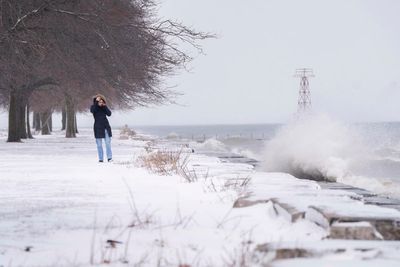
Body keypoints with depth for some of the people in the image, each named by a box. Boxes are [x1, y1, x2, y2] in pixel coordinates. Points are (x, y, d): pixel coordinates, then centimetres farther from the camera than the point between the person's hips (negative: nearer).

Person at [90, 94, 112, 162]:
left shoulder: (104, 107, 5)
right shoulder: (94, 107, -2)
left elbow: (109, 114, -7)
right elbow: (92, 110, -26)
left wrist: (105, 106, -15)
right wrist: (96, 102, -27)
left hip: (106, 126, 2)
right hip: (98, 127, -2)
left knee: (108, 143, -4)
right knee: (99, 144, 1)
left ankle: (109, 157, -2)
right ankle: (100, 158, 4)